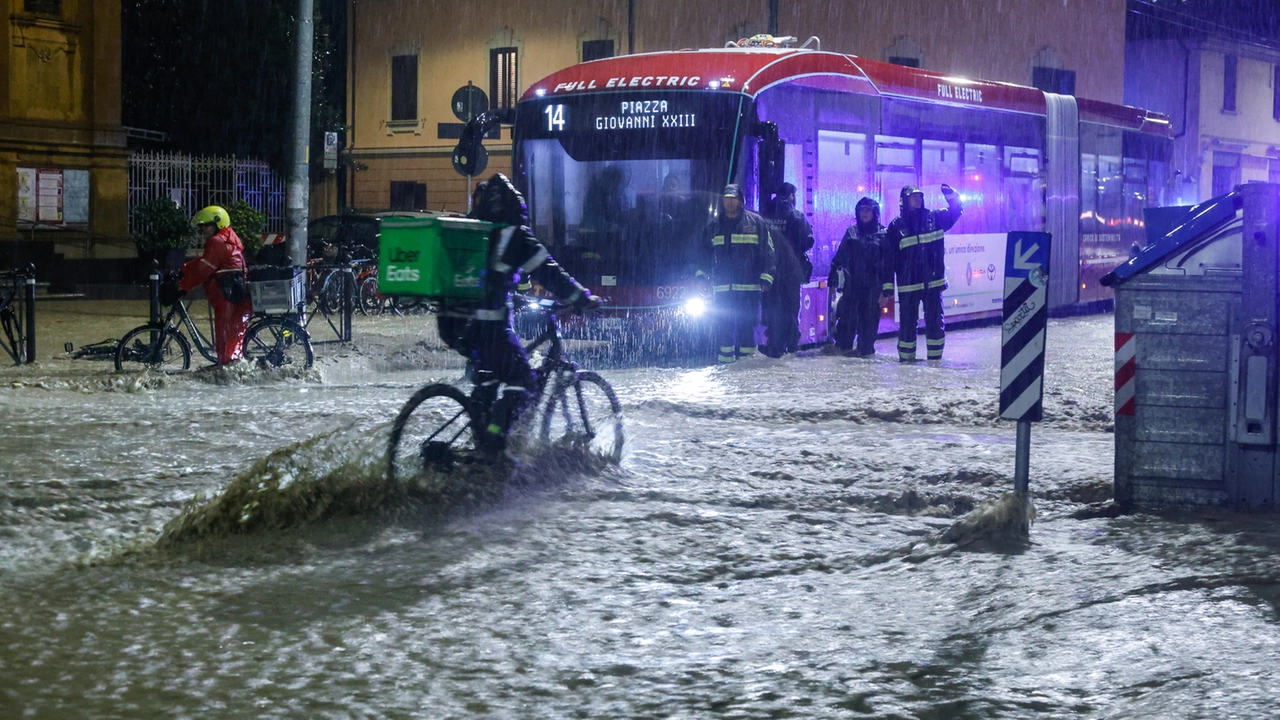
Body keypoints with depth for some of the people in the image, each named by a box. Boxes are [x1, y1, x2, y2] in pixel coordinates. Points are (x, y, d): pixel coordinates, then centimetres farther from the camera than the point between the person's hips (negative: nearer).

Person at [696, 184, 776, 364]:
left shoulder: (755, 222, 3)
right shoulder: (715, 225, 13)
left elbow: (767, 252, 2)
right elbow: (706, 252, 21)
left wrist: (765, 278, -4)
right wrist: (701, 275, 10)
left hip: (748, 286, -3)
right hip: (722, 287, 3)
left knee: (747, 322, -3)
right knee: (723, 323, 0)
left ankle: (746, 355, 2)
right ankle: (726, 358, 5)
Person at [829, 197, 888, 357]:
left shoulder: (883, 234, 2)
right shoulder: (851, 231, 9)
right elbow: (840, 256, 10)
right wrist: (833, 279, 6)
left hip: (872, 282, -1)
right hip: (852, 282, 2)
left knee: (869, 315, 2)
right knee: (847, 313, -3)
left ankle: (865, 347, 12)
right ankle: (844, 345, 7)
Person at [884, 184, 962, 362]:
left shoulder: (934, 218, 5)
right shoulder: (896, 226, -2)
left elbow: (954, 212, 12)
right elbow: (889, 258, -2)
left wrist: (952, 197, -11)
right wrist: (888, 286, -5)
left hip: (933, 282, 2)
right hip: (908, 285, -2)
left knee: (935, 321, 1)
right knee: (907, 322, 4)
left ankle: (935, 357, 9)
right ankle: (906, 358, 14)